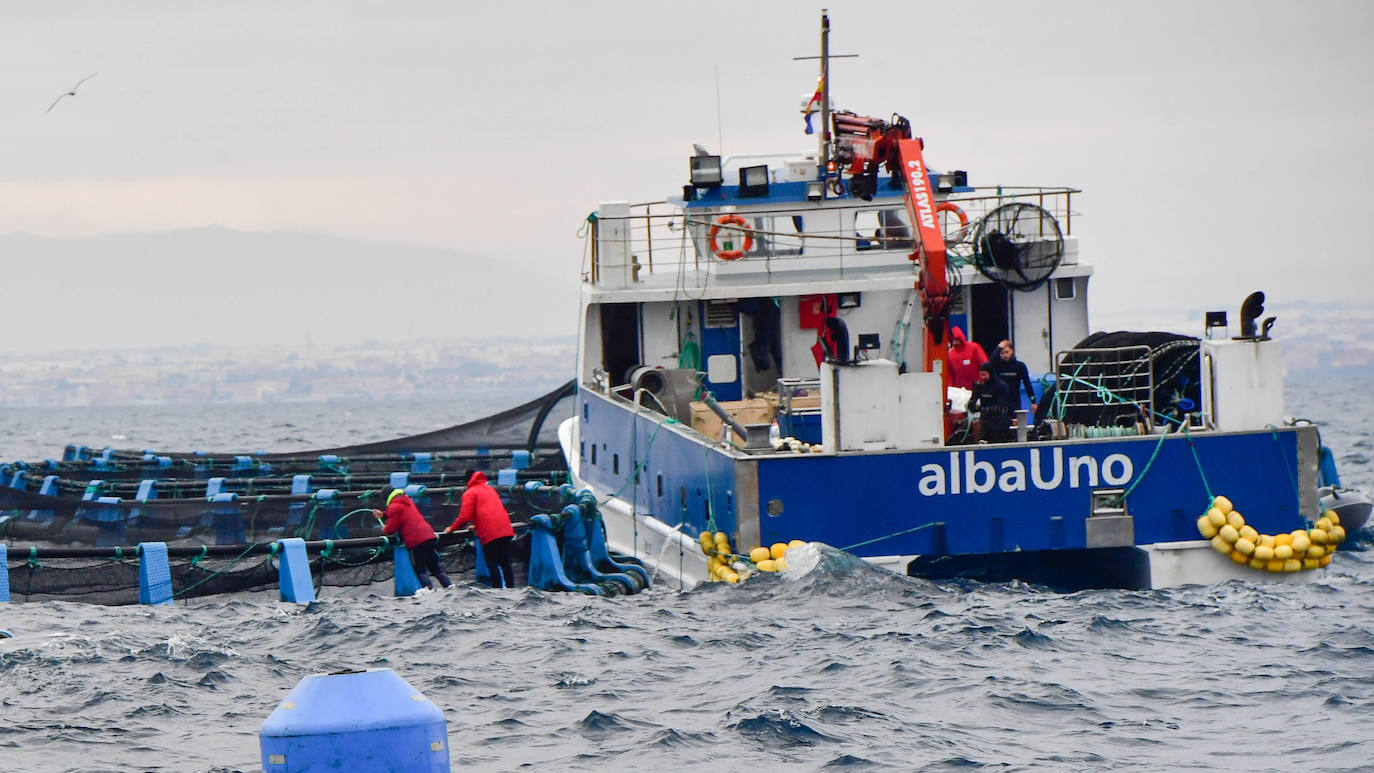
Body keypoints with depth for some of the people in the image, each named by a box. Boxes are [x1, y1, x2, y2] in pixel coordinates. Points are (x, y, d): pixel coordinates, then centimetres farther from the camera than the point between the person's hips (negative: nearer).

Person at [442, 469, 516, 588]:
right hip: (505, 531, 6)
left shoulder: (469, 493, 2)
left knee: (492, 565, -2)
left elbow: (464, 517, -6)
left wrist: (452, 528, 9)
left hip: (489, 534, -6)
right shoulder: (490, 489, 24)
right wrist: (477, 526, 44)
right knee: (505, 564, 13)